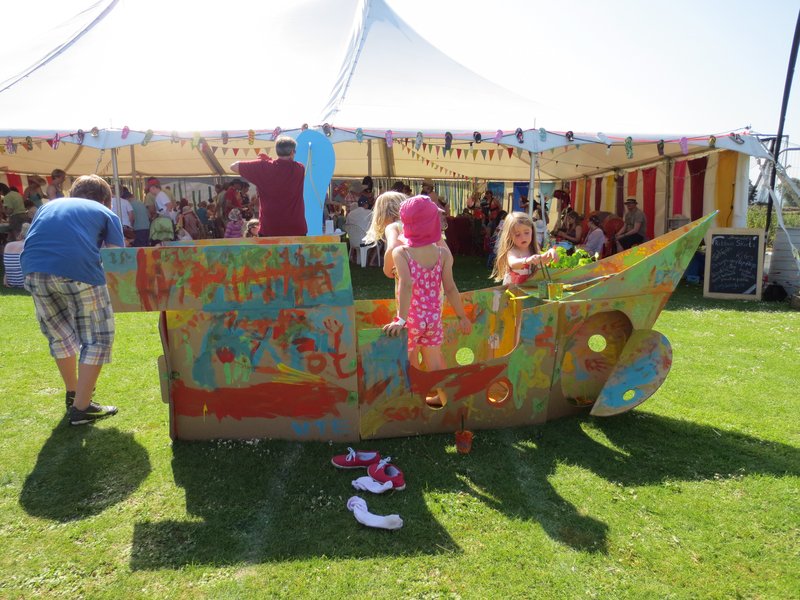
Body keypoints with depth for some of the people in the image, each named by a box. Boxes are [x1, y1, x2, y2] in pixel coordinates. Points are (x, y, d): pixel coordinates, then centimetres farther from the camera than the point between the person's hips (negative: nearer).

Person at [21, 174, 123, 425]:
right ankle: (81, 408, 11)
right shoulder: (106, 213, 22)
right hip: (78, 269, -5)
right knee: (97, 338, 10)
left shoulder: (48, 205, 34)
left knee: (60, 335, 23)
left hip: (34, 269, 5)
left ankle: (73, 395, 38)